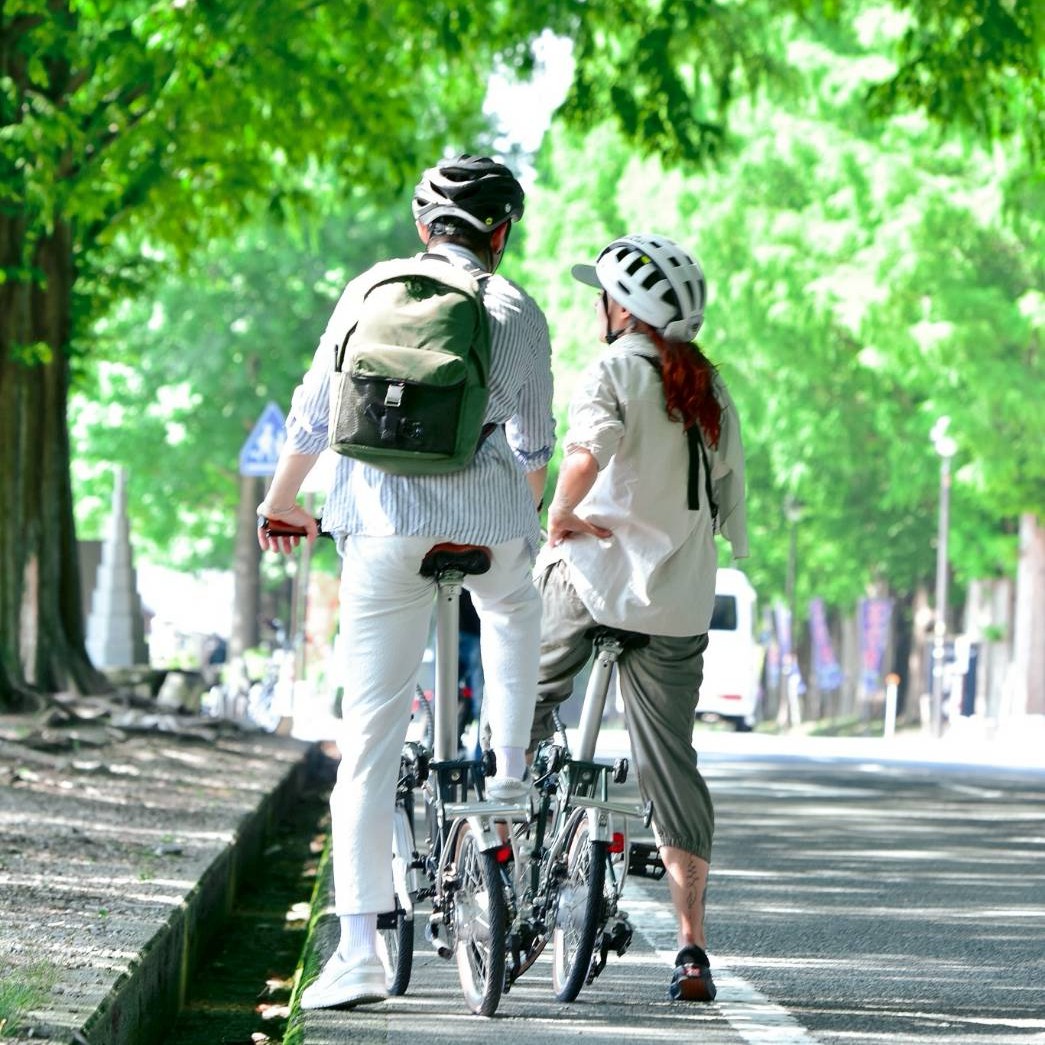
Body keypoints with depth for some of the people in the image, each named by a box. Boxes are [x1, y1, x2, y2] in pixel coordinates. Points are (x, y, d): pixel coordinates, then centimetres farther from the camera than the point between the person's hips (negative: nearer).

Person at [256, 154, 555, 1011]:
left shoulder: (370, 292, 9)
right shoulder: (519, 313, 7)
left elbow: (312, 416, 11)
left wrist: (280, 503, 27)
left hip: (383, 525, 0)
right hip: (488, 520, 0)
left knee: (370, 736, 0)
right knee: (515, 610, 39)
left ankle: (358, 950, -6)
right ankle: (511, 775, 39)